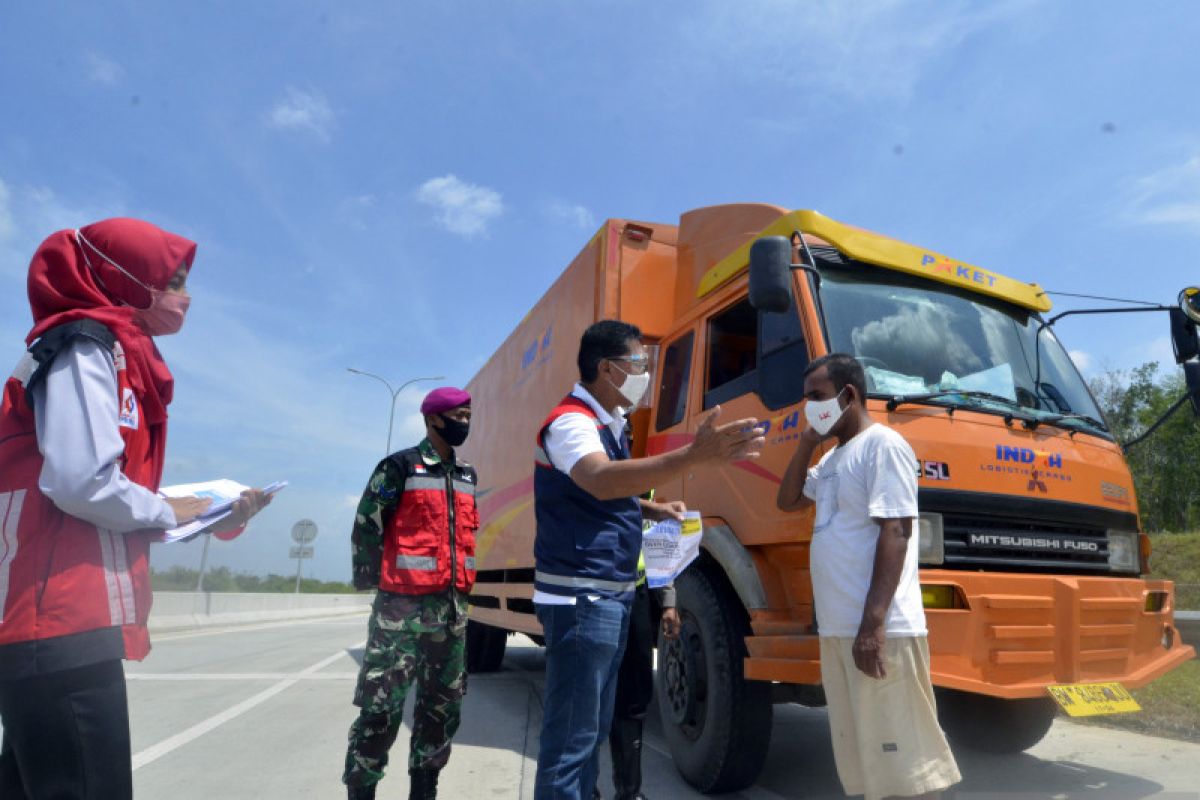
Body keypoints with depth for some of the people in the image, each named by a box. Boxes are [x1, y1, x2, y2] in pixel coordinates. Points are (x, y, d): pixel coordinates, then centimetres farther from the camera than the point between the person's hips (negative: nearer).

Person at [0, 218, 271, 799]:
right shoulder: (87, 350, -9)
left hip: (54, 620, 10)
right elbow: (82, 483, -23)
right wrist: (168, 512, -6)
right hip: (60, 621, -10)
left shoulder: (110, 358, 20)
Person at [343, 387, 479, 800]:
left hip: (453, 607, 7)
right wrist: (370, 578, -4)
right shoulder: (400, 467, -5)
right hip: (403, 607, -7)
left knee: (443, 706, 12)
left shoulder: (467, 475, 15)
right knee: (383, 706, -4)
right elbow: (366, 526, -6)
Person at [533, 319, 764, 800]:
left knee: (592, 731, 18)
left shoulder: (609, 424, 15)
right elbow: (601, 482, -37)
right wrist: (696, 454, -46)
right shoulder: (571, 421, -15)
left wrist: (652, 510, 11)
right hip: (581, 597, -10)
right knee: (570, 738, -4)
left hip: (611, 596, 10)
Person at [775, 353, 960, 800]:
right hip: (837, 630, 9)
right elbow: (787, 501, 24)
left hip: (878, 631, -9)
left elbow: (895, 533, -17)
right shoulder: (833, 457, 18)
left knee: (901, 755, -3)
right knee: (862, 755, 15)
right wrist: (808, 442, 12)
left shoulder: (882, 445, -9)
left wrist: (873, 623, -22)